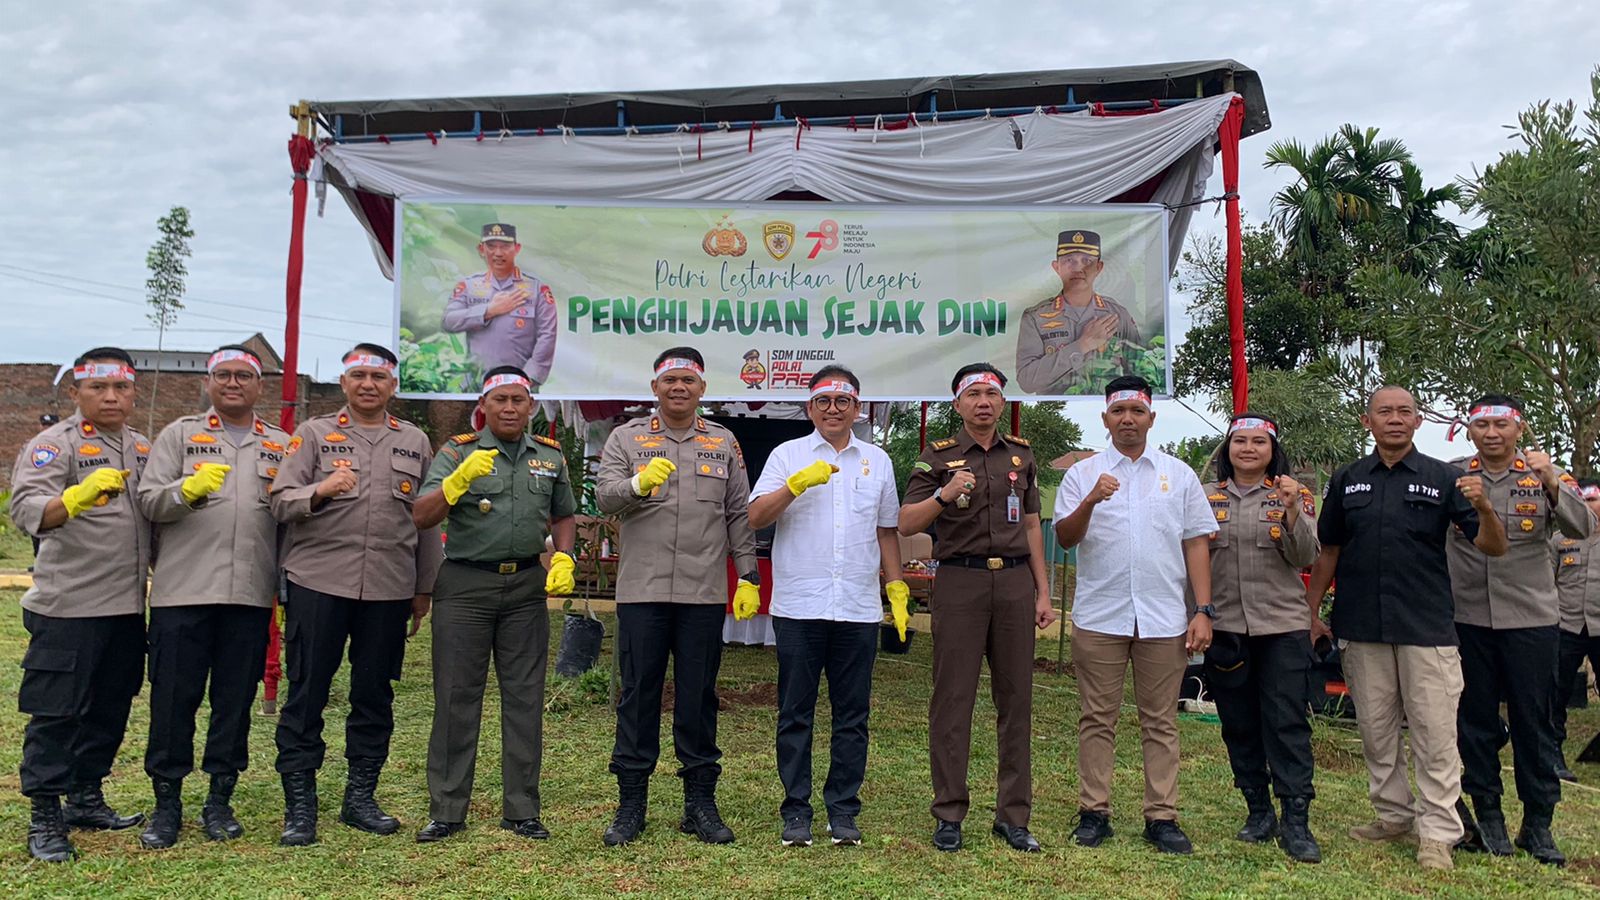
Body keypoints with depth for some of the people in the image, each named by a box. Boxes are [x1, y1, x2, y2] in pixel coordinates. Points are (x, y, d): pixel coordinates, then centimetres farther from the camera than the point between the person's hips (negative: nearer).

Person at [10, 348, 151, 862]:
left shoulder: (143, 448, 13)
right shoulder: (55, 444, -7)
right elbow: (26, 510, -23)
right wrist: (76, 497, -41)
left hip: (129, 607, 7)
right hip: (69, 607, -6)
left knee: (110, 708, 15)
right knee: (57, 712, 0)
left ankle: (86, 799, 29)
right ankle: (44, 819, 11)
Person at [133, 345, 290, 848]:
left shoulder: (282, 446, 14)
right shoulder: (180, 435, 10)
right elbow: (148, 501, 1)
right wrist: (187, 489, -19)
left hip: (251, 594, 2)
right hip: (183, 590, -1)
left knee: (236, 699, 7)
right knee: (173, 697, 3)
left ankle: (220, 801, 18)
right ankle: (167, 802, 16)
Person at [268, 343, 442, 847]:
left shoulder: (415, 442, 12)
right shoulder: (314, 434, 7)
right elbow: (280, 502, -1)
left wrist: (425, 587, 12)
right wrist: (319, 491, -22)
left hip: (389, 588, 2)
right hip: (318, 582, -2)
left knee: (375, 695, 9)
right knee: (307, 693, 2)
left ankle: (360, 798, 22)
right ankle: (299, 806, 12)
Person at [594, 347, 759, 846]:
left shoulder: (723, 443, 13)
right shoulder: (627, 438, 8)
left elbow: (739, 515, 12)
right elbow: (603, 496, -6)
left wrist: (749, 577, 5)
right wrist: (638, 483, -26)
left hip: (704, 593, 1)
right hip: (641, 590, -1)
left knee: (699, 697, 7)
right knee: (638, 694, 4)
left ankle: (701, 801, 17)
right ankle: (631, 801, 15)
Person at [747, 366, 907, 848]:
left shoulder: (877, 461, 14)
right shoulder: (788, 455, 5)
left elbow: (886, 529, 18)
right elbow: (756, 517, -5)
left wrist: (897, 587, 12)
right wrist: (798, 483, -17)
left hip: (859, 609, 2)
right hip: (799, 606, -2)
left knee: (852, 715, 7)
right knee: (795, 714, 4)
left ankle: (843, 811, 18)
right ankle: (796, 811, 14)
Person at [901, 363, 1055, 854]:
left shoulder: (1021, 455, 14)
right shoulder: (938, 456, 3)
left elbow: (1032, 527, 16)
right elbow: (906, 524, -4)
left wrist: (1043, 593, 10)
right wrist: (945, 495, -21)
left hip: (1015, 581, 3)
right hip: (960, 580, -3)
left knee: (1016, 698, 6)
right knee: (953, 698, -1)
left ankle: (1013, 814, 15)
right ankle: (949, 814, 9)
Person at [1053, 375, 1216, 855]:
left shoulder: (1179, 474, 11)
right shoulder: (1083, 473, 6)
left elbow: (1196, 543, 9)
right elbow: (1064, 538, -3)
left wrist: (1203, 610, 2)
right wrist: (1090, 502, -21)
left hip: (1164, 618, 1)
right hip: (1099, 617, -1)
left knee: (1160, 722, 6)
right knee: (1097, 718, 5)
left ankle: (1162, 818, 13)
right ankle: (1094, 813, 13)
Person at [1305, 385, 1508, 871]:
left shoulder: (1443, 478, 0)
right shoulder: (1347, 480, 7)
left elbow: (1494, 548, -4)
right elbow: (1328, 552, 12)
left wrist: (1484, 507, -24)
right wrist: (1310, 612, 8)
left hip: (1427, 628, -3)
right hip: (1361, 629, 3)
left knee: (1435, 734, 0)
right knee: (1376, 731, 12)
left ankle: (1436, 833, 10)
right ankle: (1395, 815, 27)